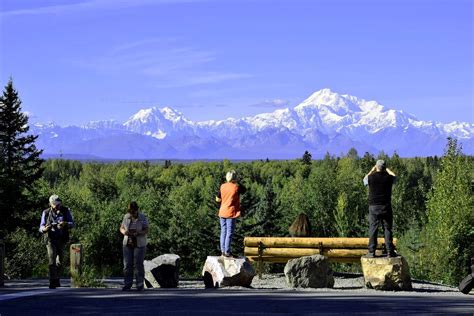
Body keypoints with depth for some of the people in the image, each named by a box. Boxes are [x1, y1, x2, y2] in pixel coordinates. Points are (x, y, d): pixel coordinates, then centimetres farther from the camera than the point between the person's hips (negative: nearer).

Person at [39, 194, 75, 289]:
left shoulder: (66, 211, 1)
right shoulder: (46, 213, 0)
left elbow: (72, 224, -2)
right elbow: (41, 227, 0)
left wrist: (65, 224, -25)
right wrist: (45, 229, -25)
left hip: (61, 240, 2)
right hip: (50, 239, -2)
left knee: (60, 261, 10)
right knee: (52, 260, -15)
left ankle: (57, 279, 31)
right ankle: (53, 282, -18)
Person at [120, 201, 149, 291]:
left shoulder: (143, 217, -9)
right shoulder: (126, 217, 1)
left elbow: (146, 230, -11)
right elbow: (121, 228, 6)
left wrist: (138, 233, -29)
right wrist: (124, 232, -16)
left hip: (139, 244, -3)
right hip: (127, 244, 3)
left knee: (138, 264, -5)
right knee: (127, 264, 0)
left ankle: (140, 285, 2)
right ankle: (127, 285, 4)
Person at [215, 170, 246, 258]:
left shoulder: (223, 186, 2)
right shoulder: (237, 187, -10)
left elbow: (217, 199, 10)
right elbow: (244, 190, 12)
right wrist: (238, 182, 11)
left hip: (222, 212, 5)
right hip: (231, 213, -5)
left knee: (223, 232, 12)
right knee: (229, 233, -1)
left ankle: (223, 250, 15)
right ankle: (227, 252, -2)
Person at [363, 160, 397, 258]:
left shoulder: (371, 177, -4)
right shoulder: (388, 178, -2)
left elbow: (365, 179, 22)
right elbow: (394, 176, 24)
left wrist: (372, 170, 33)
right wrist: (387, 169, 37)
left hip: (373, 207, 0)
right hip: (386, 206, 0)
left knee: (373, 229, 3)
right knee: (387, 229, 4)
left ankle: (371, 252, 0)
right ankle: (390, 251, 2)